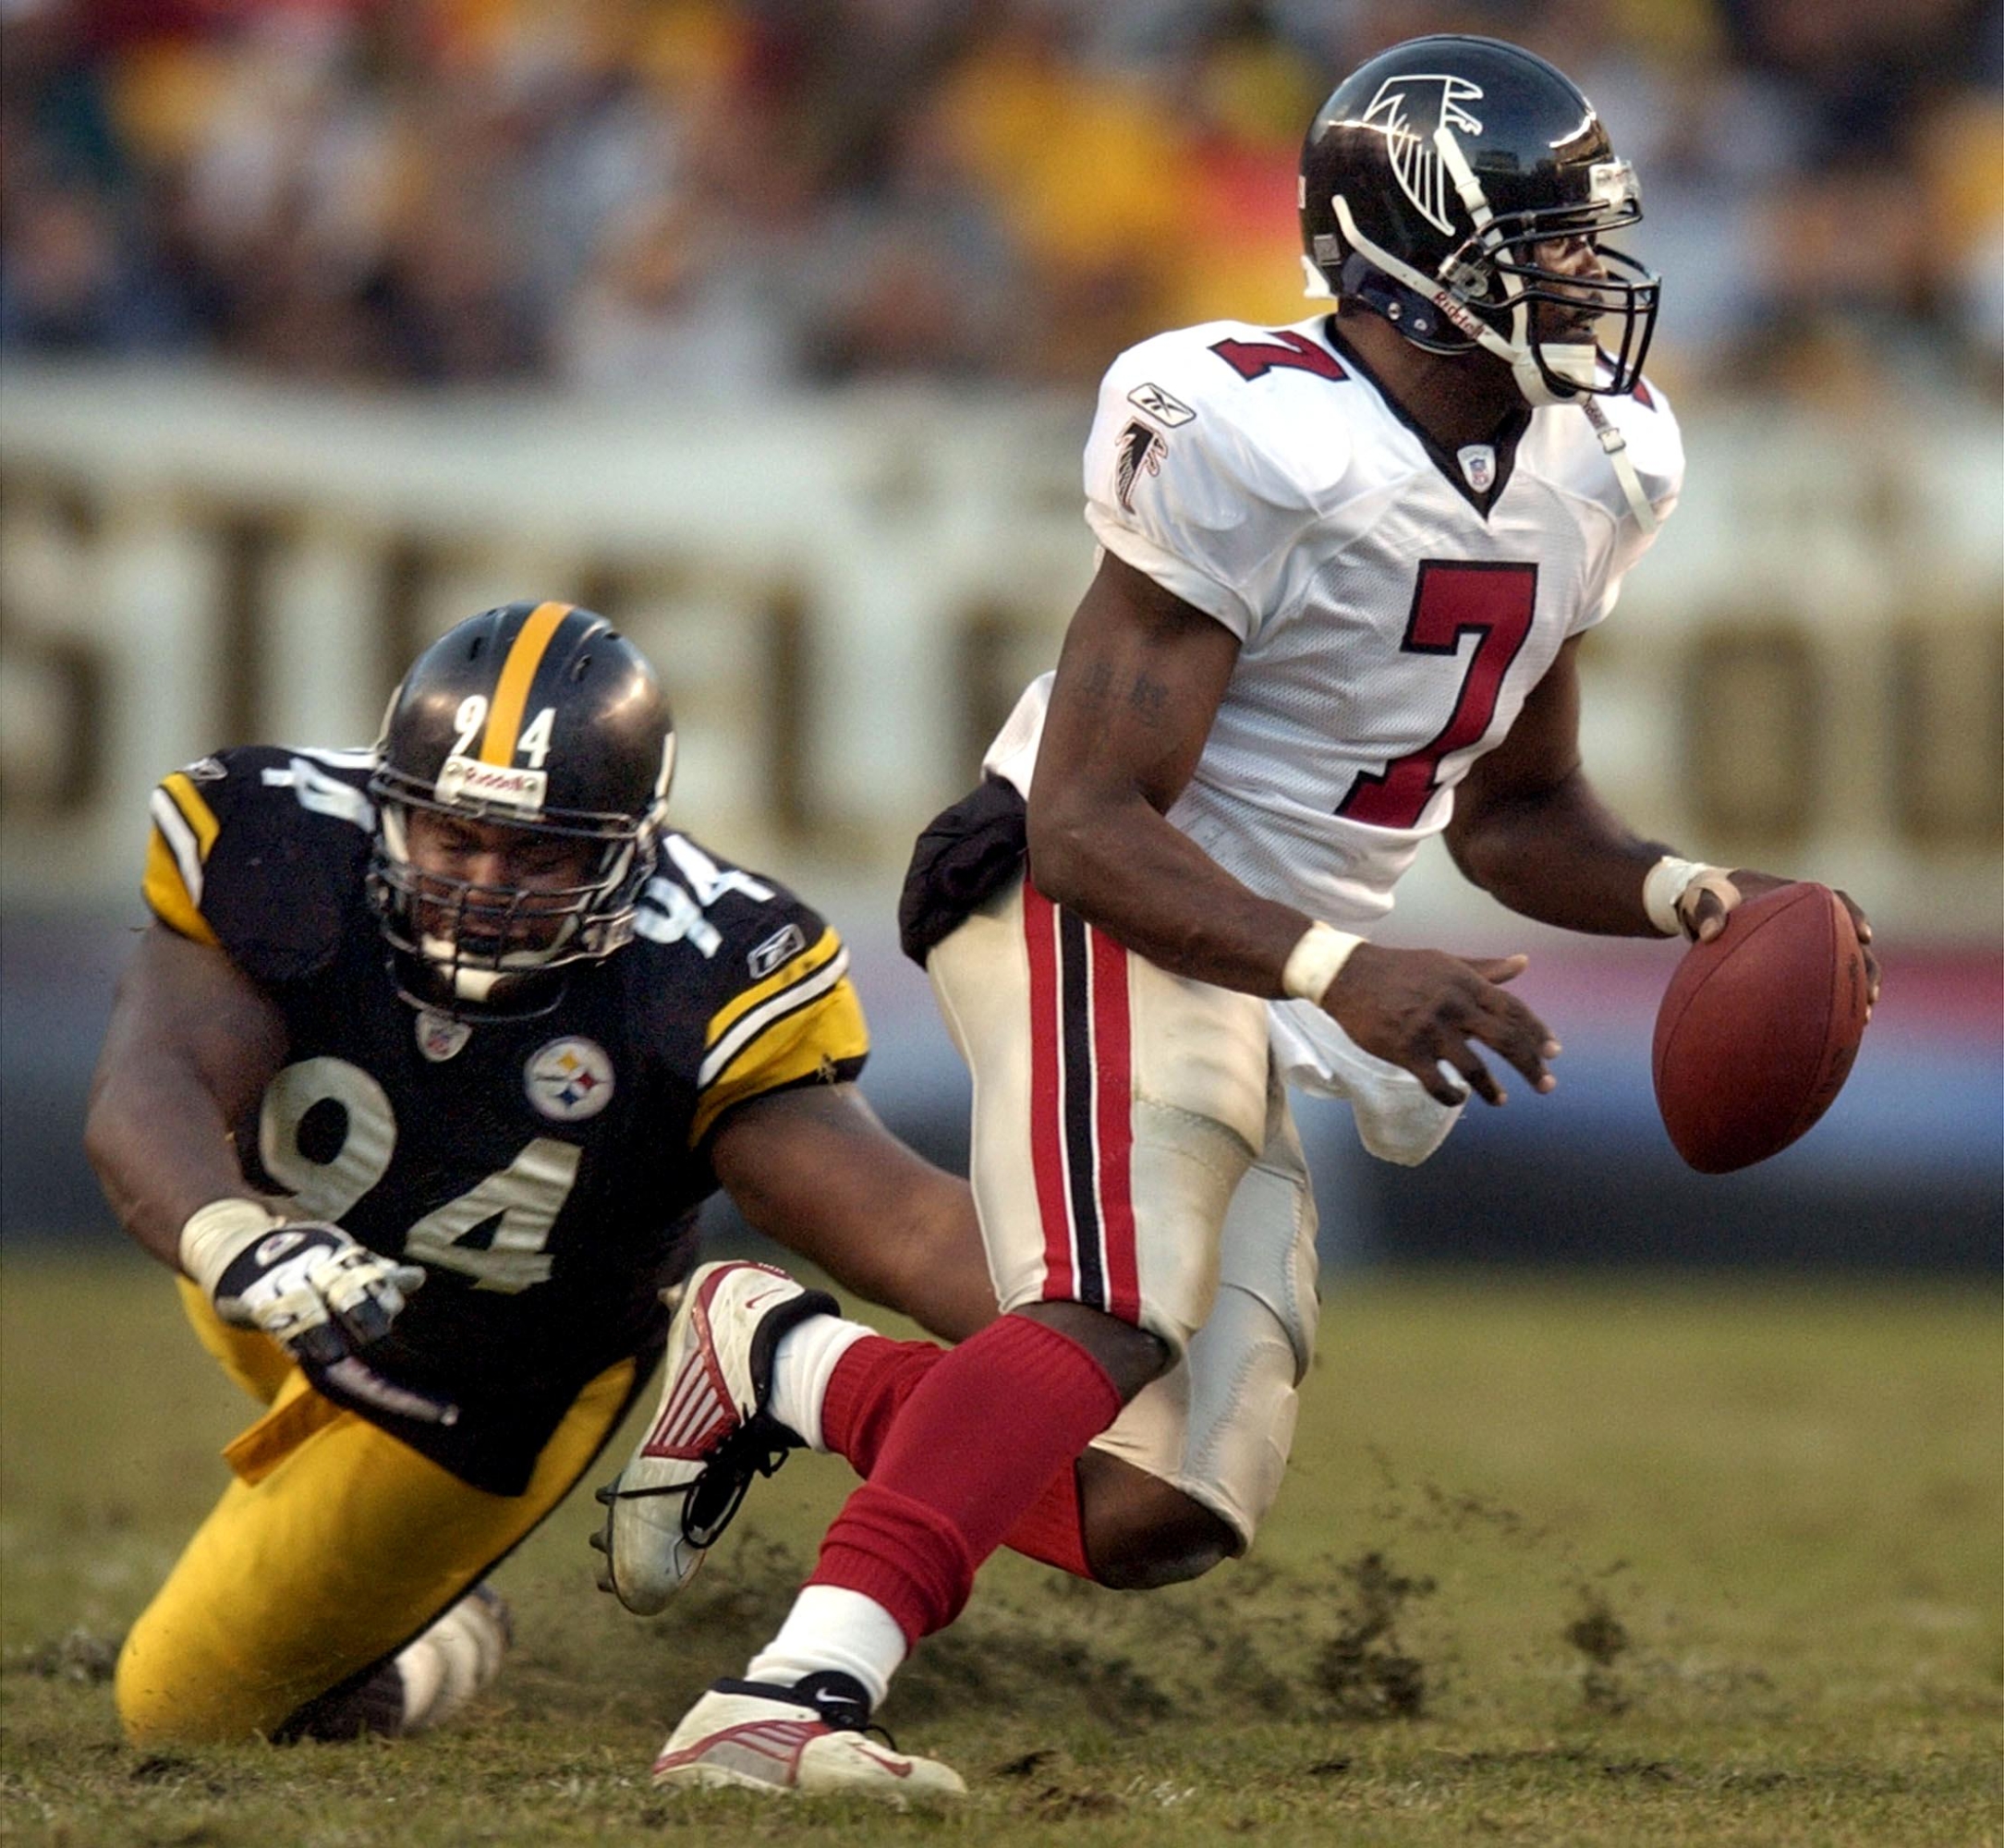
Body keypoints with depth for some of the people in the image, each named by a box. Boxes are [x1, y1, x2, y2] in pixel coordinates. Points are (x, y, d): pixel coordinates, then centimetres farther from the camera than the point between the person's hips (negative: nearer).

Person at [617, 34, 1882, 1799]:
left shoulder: (1588, 465, 8)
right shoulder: (1255, 443, -19)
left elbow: (1513, 814, 20)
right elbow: (1090, 823, -21)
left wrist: (1686, 894, 0)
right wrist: (1343, 974, -34)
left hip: (1268, 984, 9)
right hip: (1104, 921, -9)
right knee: (1111, 1316, -33)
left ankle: (773, 1356, 26)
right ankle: (786, 1702, -42)